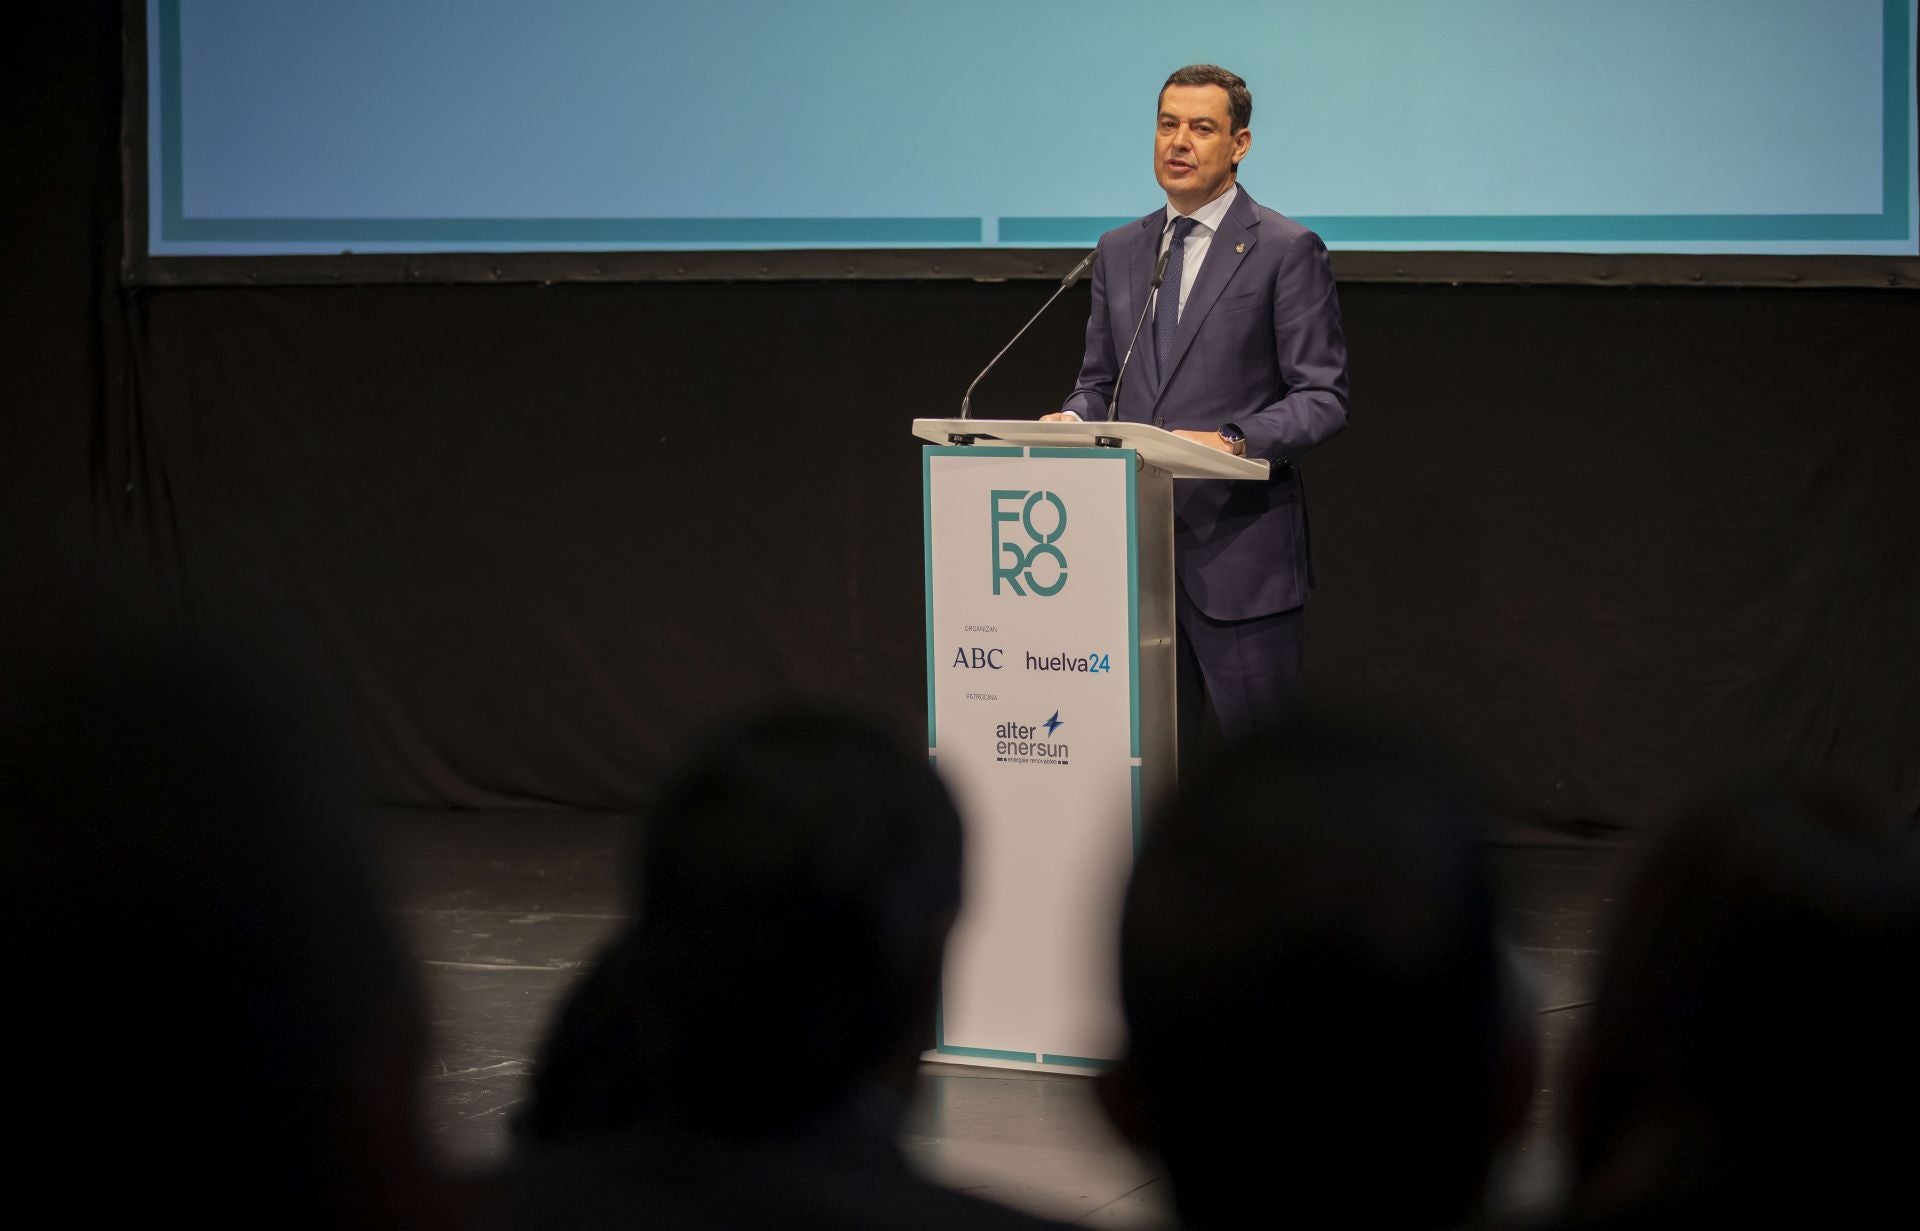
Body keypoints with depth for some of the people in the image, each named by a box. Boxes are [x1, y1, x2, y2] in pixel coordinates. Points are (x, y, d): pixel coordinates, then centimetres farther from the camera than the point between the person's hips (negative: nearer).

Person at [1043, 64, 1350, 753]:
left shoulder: (1287, 251, -3)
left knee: (1257, 736, -4)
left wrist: (1232, 440, -23)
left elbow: (1322, 398, -7)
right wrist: (1074, 419, -3)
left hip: (1238, 546, -5)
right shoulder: (1120, 252, 15)